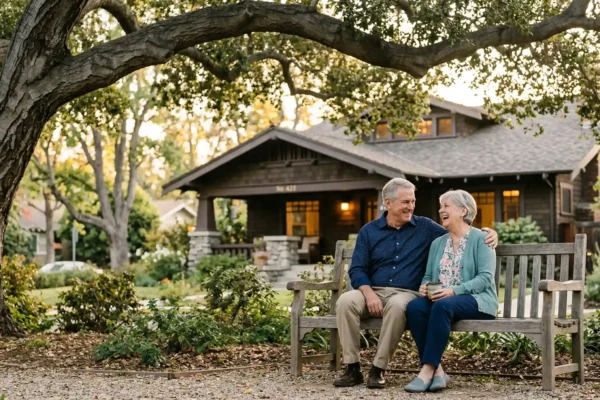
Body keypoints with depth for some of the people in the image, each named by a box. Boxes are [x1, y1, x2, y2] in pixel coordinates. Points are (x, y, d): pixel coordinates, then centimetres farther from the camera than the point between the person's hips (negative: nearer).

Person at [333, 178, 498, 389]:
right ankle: (353, 368, -24)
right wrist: (369, 293, -15)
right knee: (346, 301, -30)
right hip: (373, 292, 2)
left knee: (397, 305, -38)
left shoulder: (425, 227, 10)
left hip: (407, 293, -1)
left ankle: (379, 369, -28)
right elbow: (357, 270, 3)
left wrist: (487, 234, -7)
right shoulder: (369, 231, 10)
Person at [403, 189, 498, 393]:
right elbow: (428, 276, 18)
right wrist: (425, 286, -7)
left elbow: (485, 277, -11)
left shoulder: (480, 238, -1)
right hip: (439, 299, 5)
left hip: (476, 300, -5)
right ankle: (437, 370, -29)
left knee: (442, 306, -37)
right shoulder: (437, 243, 18)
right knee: (414, 307, -28)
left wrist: (454, 290, -23)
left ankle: (428, 370, -35)